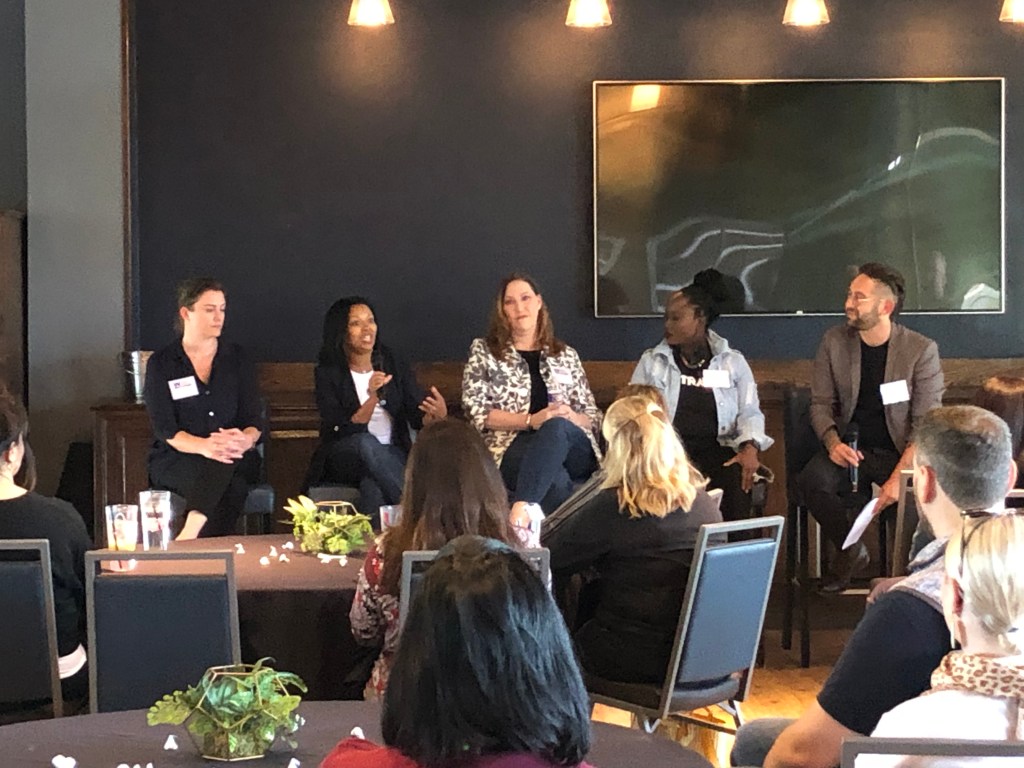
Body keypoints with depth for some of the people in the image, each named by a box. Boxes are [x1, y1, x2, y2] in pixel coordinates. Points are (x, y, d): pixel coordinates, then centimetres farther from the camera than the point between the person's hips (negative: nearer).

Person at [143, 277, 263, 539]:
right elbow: (165, 429, -7)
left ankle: (190, 535, -48)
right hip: (175, 461, -2)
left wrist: (245, 440, -21)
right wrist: (204, 446, -28)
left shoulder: (237, 358, 12)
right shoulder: (161, 363, 4)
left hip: (236, 460, 2)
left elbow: (254, 419, 5)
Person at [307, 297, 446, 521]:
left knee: (374, 488, -36)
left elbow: (418, 418, -1)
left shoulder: (392, 363, 5)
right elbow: (343, 431, -14)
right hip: (344, 458, 0)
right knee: (366, 443, -37)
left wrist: (437, 415, -26)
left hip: (390, 455, 1)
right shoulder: (327, 373, -3)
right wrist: (373, 397, -29)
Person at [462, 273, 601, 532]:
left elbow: (593, 418, 20)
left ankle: (520, 511, -56)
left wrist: (568, 418, -6)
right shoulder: (484, 351, 17)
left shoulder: (565, 355, 24)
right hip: (511, 449, -2)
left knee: (556, 427, -40)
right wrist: (531, 420, -10)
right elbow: (476, 412, 4)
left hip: (574, 451, 2)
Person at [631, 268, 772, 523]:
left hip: (718, 449, 0)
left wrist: (750, 447, -13)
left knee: (735, 482, -34)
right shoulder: (651, 362, 15)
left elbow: (750, 412, 8)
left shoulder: (733, 362, 13)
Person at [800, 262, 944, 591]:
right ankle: (850, 551, -1)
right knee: (811, 480, -29)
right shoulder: (834, 341, 3)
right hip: (851, 449, 3)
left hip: (900, 452, -2)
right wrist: (832, 442, -15)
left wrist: (900, 476, -24)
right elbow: (820, 403, 7)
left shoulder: (921, 350, -7)